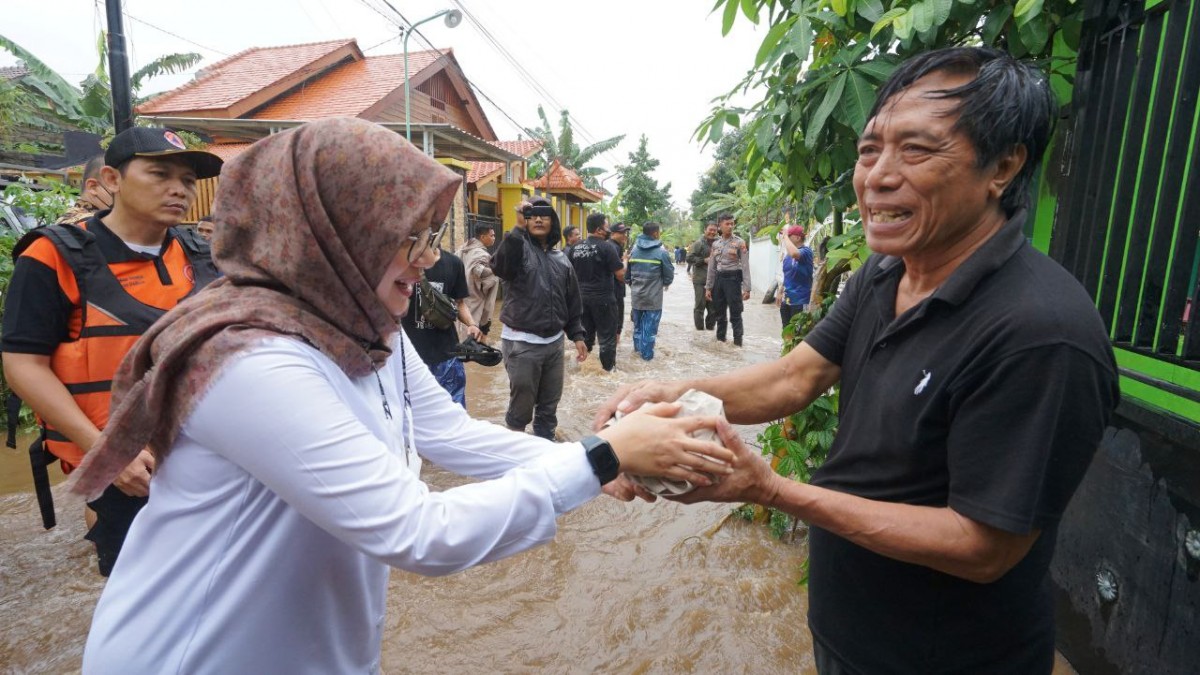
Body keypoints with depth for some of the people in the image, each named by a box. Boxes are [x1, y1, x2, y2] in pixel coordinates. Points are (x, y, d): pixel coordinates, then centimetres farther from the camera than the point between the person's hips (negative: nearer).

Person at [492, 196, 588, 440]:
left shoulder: (561, 259, 11)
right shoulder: (519, 247, -5)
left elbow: (572, 302, 15)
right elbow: (500, 266, -30)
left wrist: (577, 336, 10)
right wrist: (519, 228, -33)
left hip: (554, 342, 5)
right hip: (521, 343, -5)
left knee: (549, 405, 17)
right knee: (521, 407, 6)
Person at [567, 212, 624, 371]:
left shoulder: (574, 248, 3)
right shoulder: (607, 247, -14)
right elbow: (620, 274, -14)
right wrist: (624, 261, 6)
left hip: (581, 297, 6)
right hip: (603, 297, -6)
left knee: (585, 334, 18)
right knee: (607, 336, 5)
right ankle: (609, 369, 12)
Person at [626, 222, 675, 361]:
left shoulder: (634, 250, 4)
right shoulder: (661, 252, -11)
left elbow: (627, 272, 9)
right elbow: (669, 275, -7)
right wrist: (665, 284, 15)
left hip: (636, 296, 5)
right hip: (653, 297, -5)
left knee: (638, 324, 20)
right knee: (649, 326, 4)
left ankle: (638, 348, 32)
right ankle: (646, 354, 9)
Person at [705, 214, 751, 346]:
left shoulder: (739, 242, -4)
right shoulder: (715, 244, 9)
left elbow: (745, 266, -7)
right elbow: (711, 267, 12)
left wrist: (746, 288, -13)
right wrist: (708, 287, 8)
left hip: (733, 278, -5)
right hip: (718, 278, 5)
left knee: (735, 312, -2)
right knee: (719, 311, 12)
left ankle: (737, 341, 5)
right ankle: (720, 337, 26)